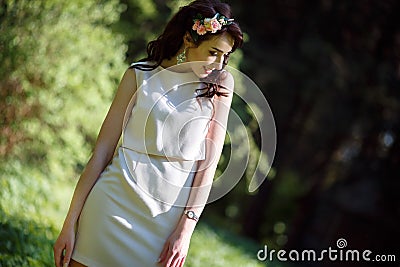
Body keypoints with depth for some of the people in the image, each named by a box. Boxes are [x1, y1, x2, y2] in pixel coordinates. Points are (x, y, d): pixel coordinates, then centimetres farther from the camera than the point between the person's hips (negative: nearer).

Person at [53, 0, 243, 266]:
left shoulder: (220, 82, 2)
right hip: (117, 198, -1)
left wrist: (185, 229, -10)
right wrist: (70, 223, -4)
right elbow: (102, 150, -1)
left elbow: (209, 161, -2)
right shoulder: (140, 75, -1)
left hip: (170, 212, 1)